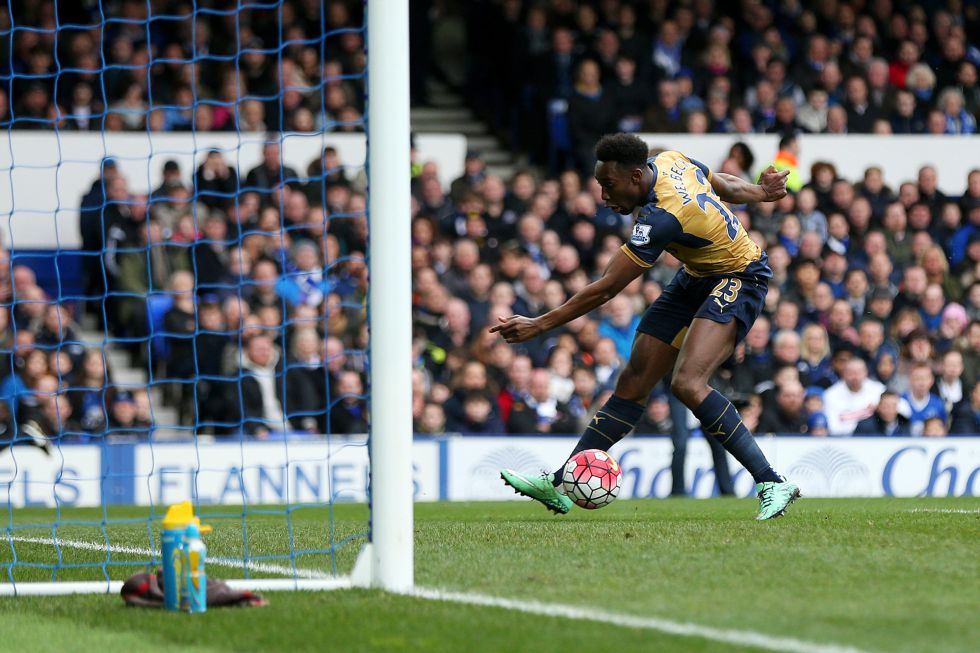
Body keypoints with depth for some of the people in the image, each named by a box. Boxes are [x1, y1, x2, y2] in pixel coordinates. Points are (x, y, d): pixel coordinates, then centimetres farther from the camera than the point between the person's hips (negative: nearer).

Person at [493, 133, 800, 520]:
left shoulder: (660, 219, -32)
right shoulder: (669, 161, -8)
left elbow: (606, 288, -27)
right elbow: (722, 184, 12)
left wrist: (540, 325, -23)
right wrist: (757, 192, 29)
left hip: (736, 281, -10)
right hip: (696, 278, 10)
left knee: (687, 383, -29)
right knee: (634, 382, 5)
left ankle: (772, 484, -25)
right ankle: (560, 486, 3)